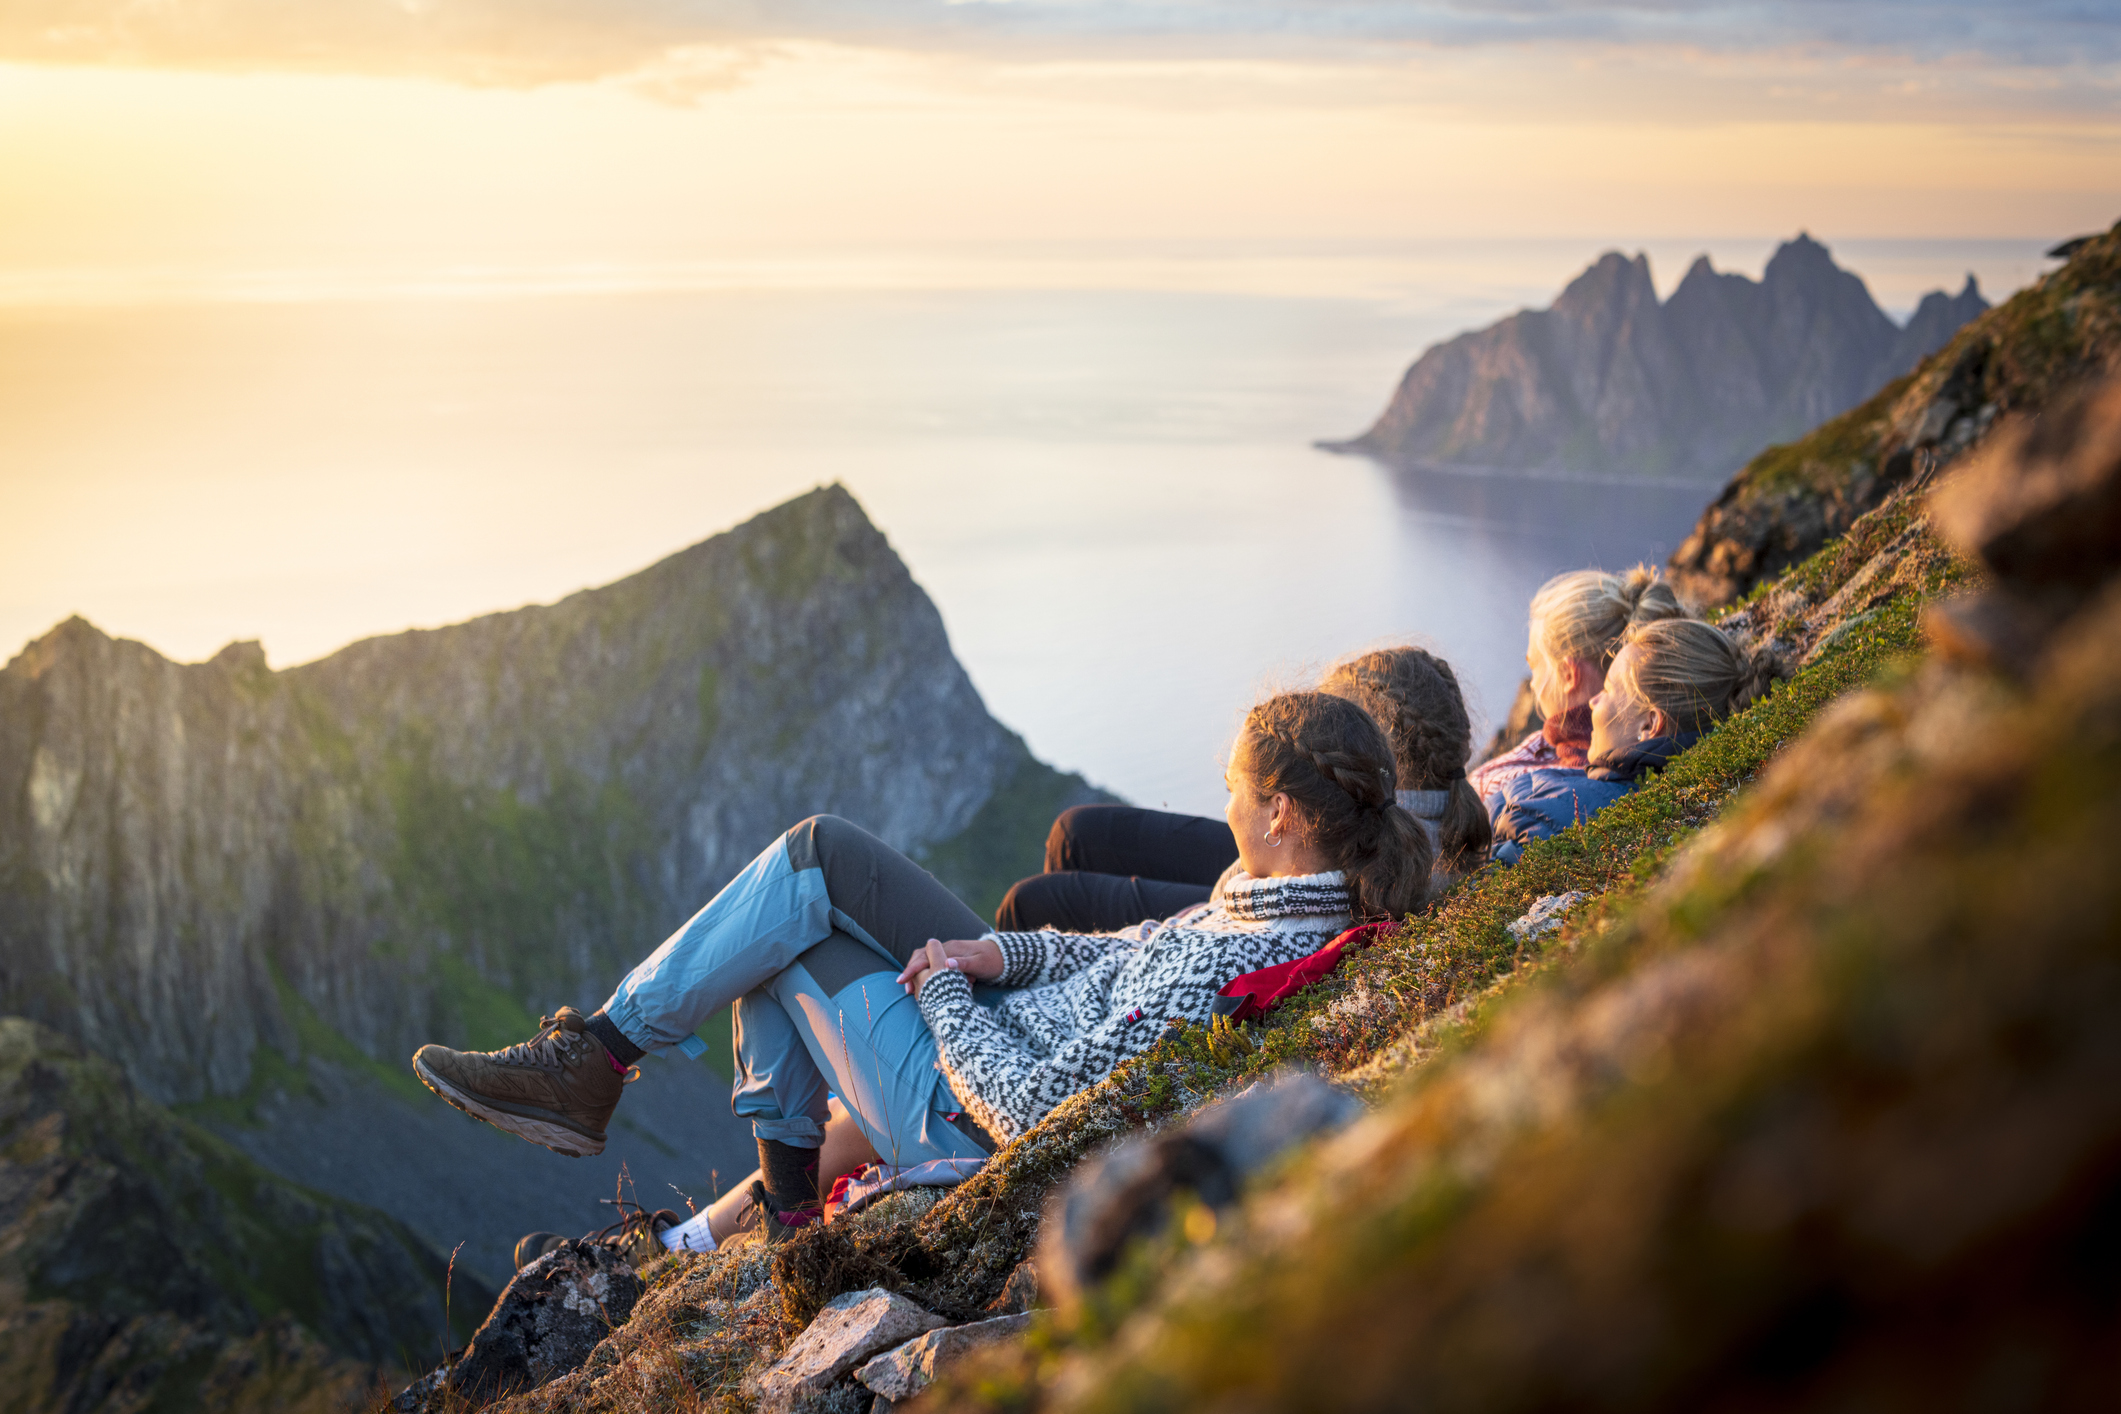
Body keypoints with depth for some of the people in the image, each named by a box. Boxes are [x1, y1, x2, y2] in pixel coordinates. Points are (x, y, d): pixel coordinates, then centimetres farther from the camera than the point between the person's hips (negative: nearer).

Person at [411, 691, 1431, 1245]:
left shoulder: (1226, 972, -35)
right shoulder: (1327, 894, -6)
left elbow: (1031, 1113, -30)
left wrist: (942, 990, -14)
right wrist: (1000, 955, -5)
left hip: (974, 1120, -9)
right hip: (1030, 1031, 9)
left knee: (788, 921, -2)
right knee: (816, 849, 7)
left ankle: (592, 1061, 16)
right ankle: (783, 1182, 17)